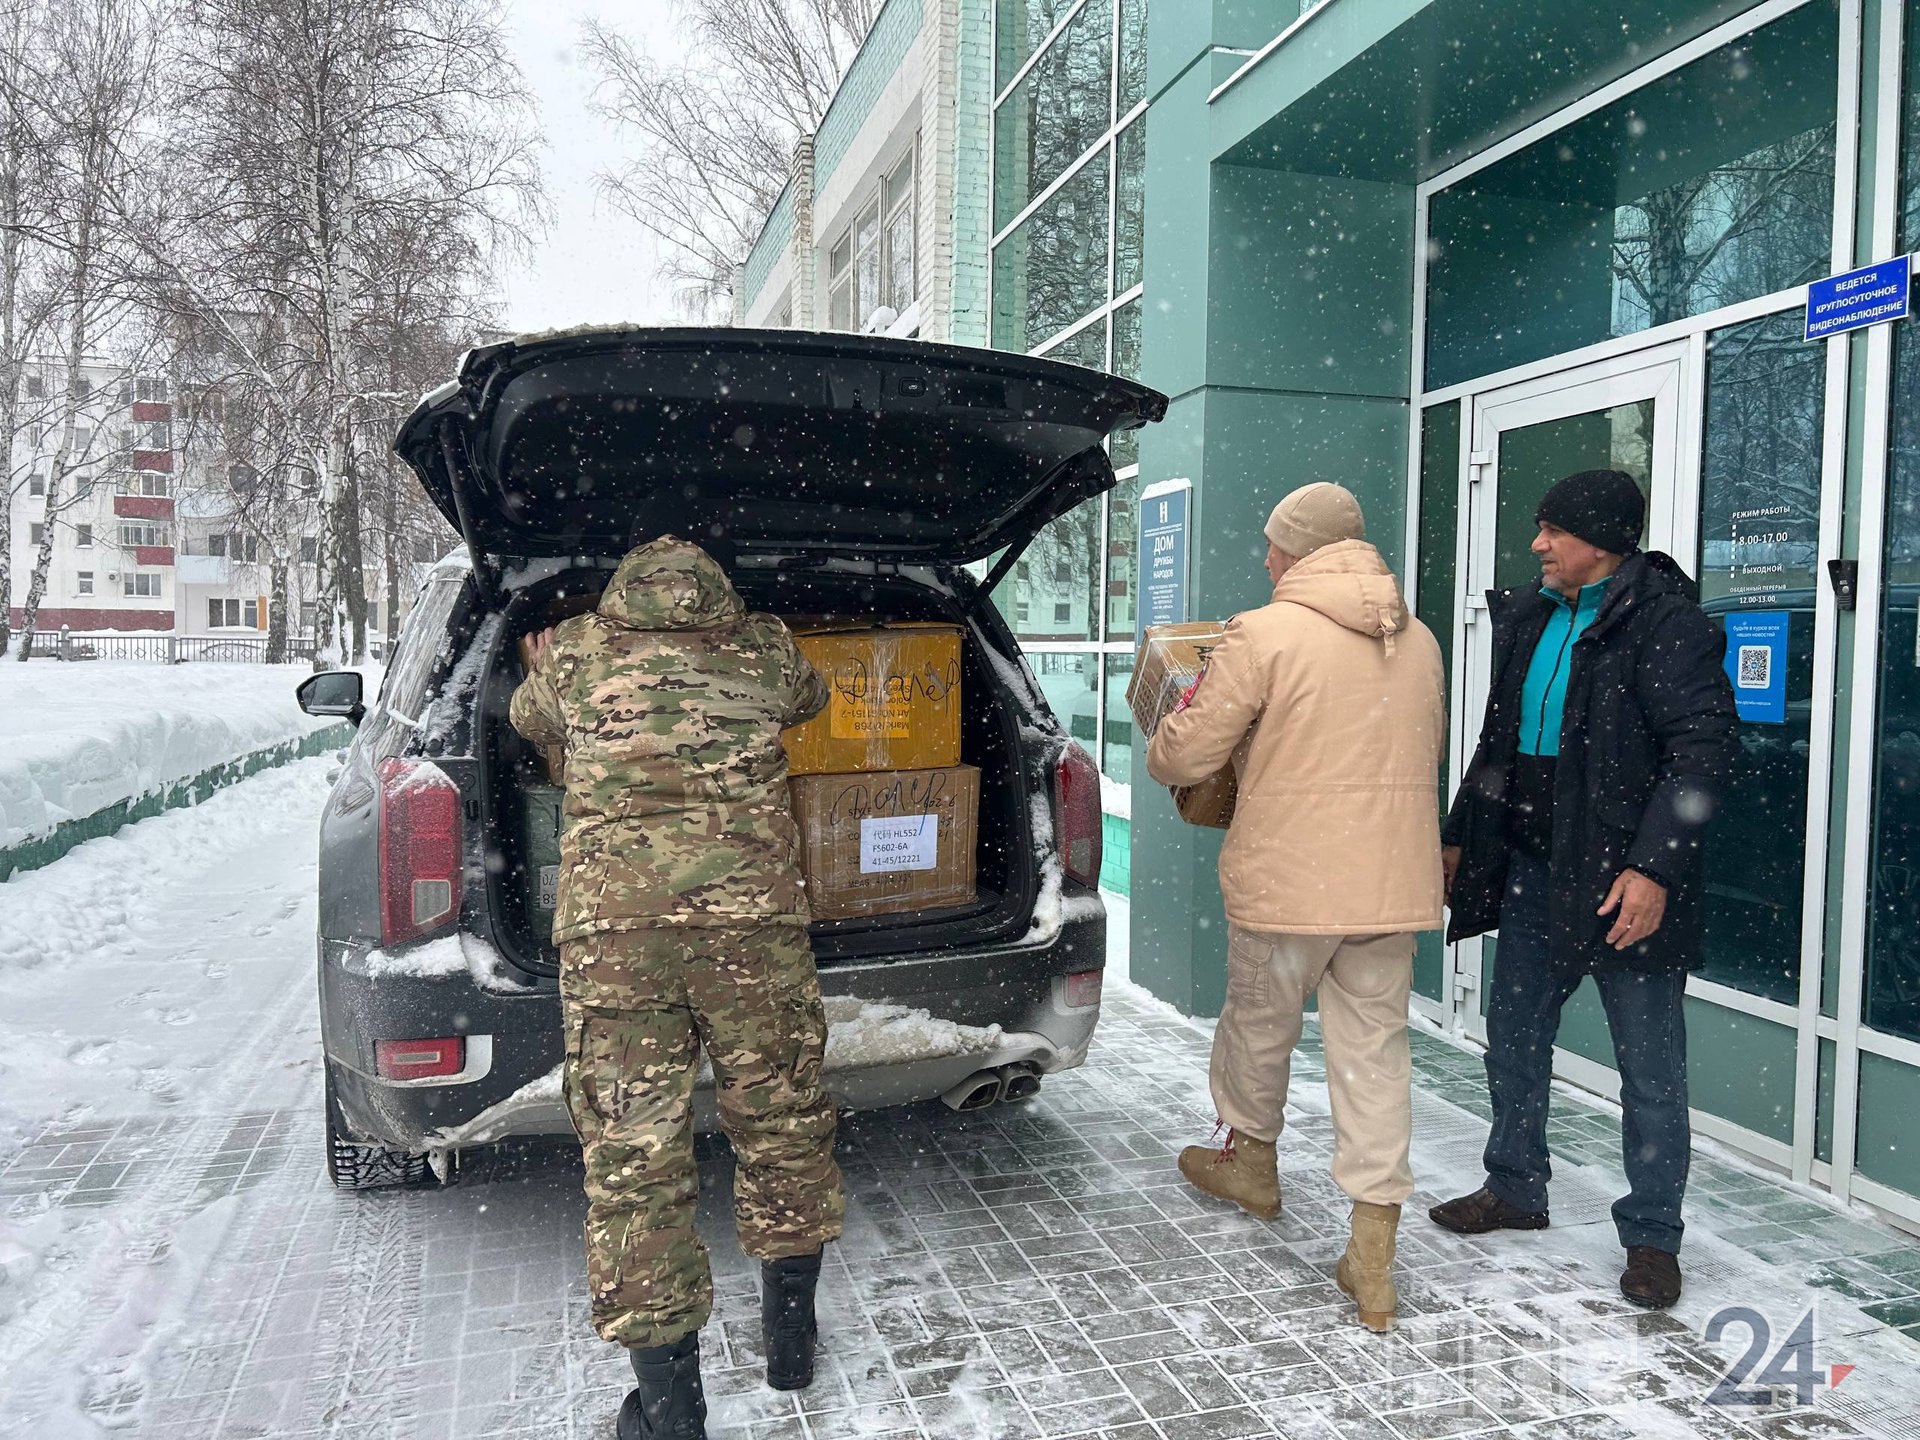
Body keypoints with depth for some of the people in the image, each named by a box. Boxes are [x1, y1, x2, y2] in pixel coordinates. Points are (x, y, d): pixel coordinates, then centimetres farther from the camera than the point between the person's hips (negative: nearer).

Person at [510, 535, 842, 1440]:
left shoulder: (573, 653, 11)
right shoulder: (765, 649, 11)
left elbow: (529, 720, 32)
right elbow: (809, 701, 33)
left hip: (611, 930, 0)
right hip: (754, 921, 1)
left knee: (632, 1157, 7)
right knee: (782, 1126, 18)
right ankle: (790, 1339, 33)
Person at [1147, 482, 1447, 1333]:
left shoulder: (1263, 634, -12)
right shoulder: (1419, 640, 8)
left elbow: (1184, 757, -9)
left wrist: (1162, 750, 14)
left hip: (1286, 881, -4)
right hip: (1391, 884, 5)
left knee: (1258, 1028, 19)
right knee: (1375, 1055, 9)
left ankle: (1250, 1159, 44)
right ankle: (1372, 1261, 11)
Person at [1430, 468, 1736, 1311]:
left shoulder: (1666, 621, -11)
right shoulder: (1531, 618, 11)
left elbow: (1702, 751, -17)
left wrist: (1653, 869, -24)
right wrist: (1459, 838, 18)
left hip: (1625, 879, -7)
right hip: (1533, 869, 8)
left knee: (1650, 1065, 5)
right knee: (1513, 1037, 16)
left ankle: (1652, 1236, 21)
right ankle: (1516, 1190, 34)